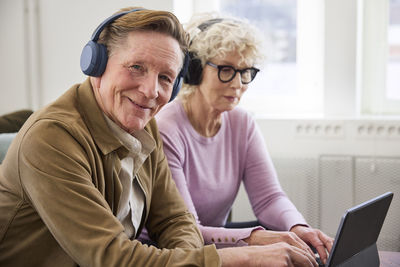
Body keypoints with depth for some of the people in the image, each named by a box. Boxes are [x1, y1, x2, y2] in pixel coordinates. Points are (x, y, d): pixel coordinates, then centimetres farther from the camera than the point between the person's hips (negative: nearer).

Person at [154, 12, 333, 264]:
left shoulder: (243, 123, 3)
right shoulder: (164, 131, -20)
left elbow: (269, 196, -3)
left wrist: (297, 227, -25)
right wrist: (252, 237, -38)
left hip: (218, 242, 6)